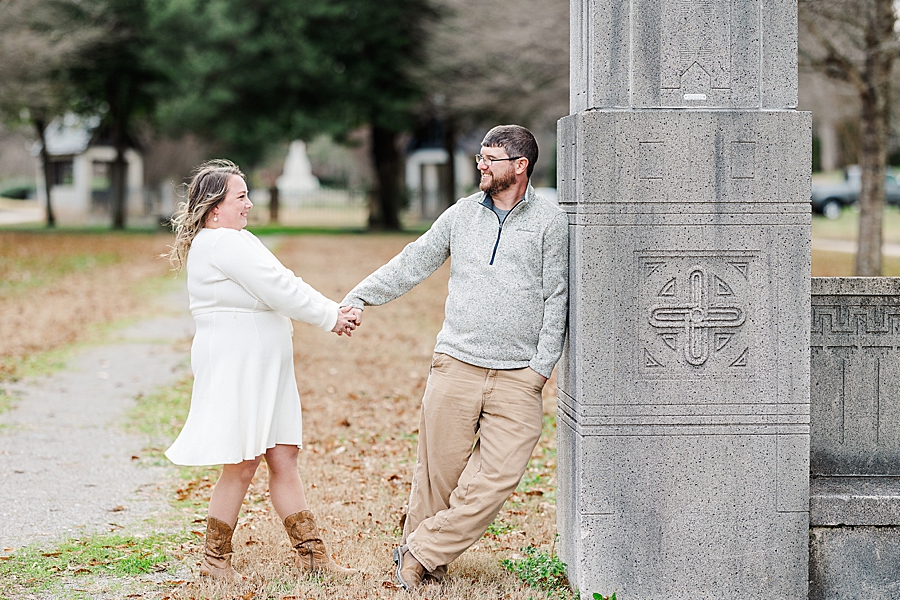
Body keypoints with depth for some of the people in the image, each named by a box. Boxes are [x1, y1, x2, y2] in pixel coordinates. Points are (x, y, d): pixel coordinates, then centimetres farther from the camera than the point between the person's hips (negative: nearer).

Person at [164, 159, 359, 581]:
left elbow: (284, 285, 13)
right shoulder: (221, 243, -15)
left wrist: (335, 311, 1)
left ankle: (310, 552, 12)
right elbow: (278, 290, -17)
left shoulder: (238, 241, 19)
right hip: (235, 367, -10)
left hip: (262, 368, 10)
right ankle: (215, 559, 8)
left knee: (283, 458, 9)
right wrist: (329, 318, -6)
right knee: (242, 465, -5)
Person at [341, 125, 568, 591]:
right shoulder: (462, 214, 11)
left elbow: (557, 299, 2)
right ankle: (417, 545, 19)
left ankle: (421, 554, 2)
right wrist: (359, 298, 8)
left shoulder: (550, 223, 2)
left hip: (518, 377, -2)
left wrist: (541, 367, -4)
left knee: (497, 478, -9)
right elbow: (413, 262, 16)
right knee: (439, 471, 2)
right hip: (456, 365, 2)